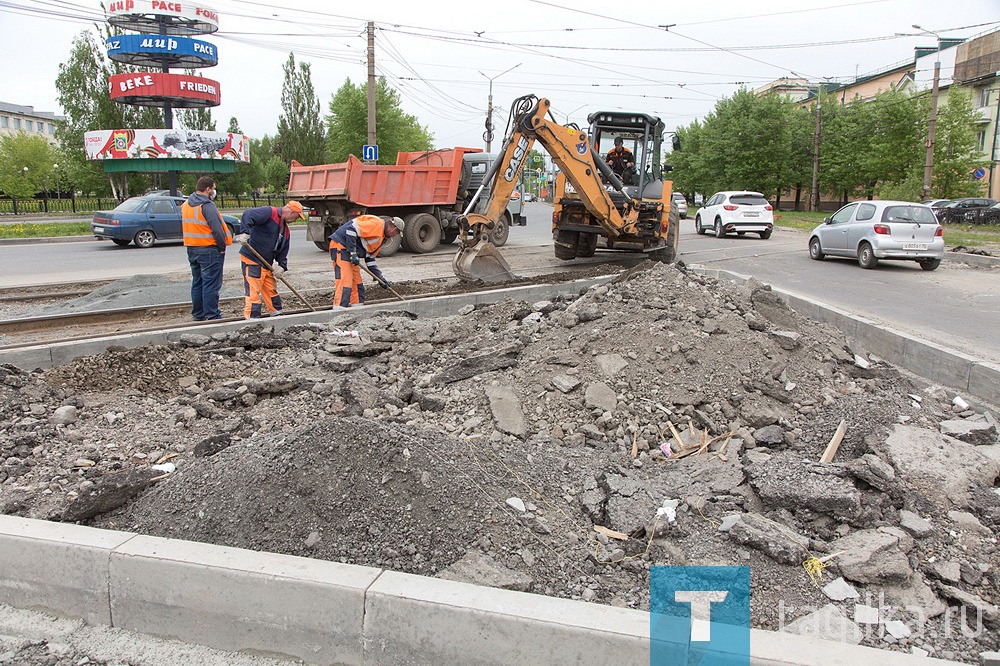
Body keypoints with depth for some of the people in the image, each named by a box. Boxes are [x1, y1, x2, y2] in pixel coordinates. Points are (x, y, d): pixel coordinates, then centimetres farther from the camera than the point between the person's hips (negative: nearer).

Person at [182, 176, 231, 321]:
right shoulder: (207, 206, -16)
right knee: (211, 284, -4)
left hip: (191, 249, 9)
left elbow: (184, 227, 16)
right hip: (209, 250, -9)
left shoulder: (186, 205, 11)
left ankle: (198, 314, 21)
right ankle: (211, 315, -3)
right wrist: (222, 247, -10)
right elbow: (217, 230, -21)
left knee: (197, 283, 15)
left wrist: (192, 243, 18)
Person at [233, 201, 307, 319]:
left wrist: (282, 266, -1)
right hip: (251, 260, -9)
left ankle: (277, 314, 35)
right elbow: (248, 214, -25)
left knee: (272, 291, 20)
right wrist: (245, 233, -37)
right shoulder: (269, 212, -11)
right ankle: (252, 318, -4)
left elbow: (283, 251, 16)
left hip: (267, 264, 9)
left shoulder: (286, 231, 17)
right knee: (253, 292, -8)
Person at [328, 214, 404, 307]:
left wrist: (380, 277, 16)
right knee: (344, 282, -16)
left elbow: (370, 258, 21)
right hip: (340, 246, -11)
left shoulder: (381, 236, 19)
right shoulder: (376, 224, -14)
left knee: (357, 284, 12)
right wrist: (353, 253, -23)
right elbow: (351, 229, -23)